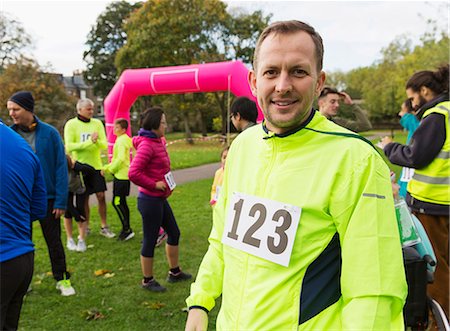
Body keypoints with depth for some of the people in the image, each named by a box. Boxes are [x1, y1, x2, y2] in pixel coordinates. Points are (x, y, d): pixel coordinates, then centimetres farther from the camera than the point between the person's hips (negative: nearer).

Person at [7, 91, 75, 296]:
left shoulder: (49, 133, -10)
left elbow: (61, 168, -9)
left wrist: (61, 201, -12)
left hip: (47, 197, -2)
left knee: (54, 240, 10)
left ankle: (62, 279, 25)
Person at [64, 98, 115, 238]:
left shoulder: (97, 123, 3)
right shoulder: (71, 124, -5)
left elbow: (104, 144, -1)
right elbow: (69, 146, -14)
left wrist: (97, 141, -23)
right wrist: (89, 141, -21)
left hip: (96, 165, 2)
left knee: (101, 196, 1)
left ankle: (104, 227, 12)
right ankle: (86, 227, 21)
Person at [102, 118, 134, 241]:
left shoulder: (121, 141, -15)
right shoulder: (124, 139, 15)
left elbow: (120, 159, -24)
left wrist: (109, 169, -11)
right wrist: (107, 167, 18)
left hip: (121, 175, -10)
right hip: (123, 175, 10)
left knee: (117, 202, -7)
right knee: (122, 203, 13)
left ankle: (127, 229, -3)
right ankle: (126, 229, 19)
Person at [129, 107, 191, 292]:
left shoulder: (157, 143, 10)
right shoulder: (146, 145, -19)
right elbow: (133, 173, -27)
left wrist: (166, 185, 11)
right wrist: (154, 184, -19)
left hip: (160, 199, 10)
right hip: (150, 200, -10)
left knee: (174, 233, 19)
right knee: (150, 240, 4)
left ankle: (174, 272, 35)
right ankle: (147, 281, 21)